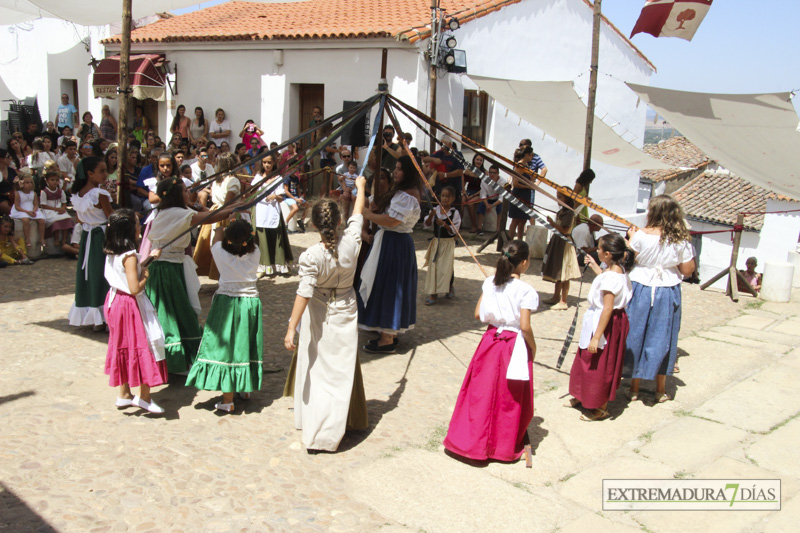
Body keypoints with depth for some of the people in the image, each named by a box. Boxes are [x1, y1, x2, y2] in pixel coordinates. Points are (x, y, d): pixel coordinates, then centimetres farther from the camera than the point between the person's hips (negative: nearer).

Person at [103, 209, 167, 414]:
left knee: (123, 347, 17)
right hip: (131, 305, -9)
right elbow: (135, 288, -25)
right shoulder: (129, 255, -22)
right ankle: (144, 396, 8)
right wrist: (146, 275, -9)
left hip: (115, 301, 9)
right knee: (143, 345, 1)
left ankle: (124, 395, 27)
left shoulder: (111, 252, 4)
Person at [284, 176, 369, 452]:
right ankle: (351, 419, 30)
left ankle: (315, 426, 16)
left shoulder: (311, 256, -23)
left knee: (316, 368, 9)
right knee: (343, 368, 16)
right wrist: (360, 187, 22)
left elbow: (304, 293, -26)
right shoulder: (351, 242, -14)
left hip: (319, 316, -3)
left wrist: (291, 329, -23)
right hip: (346, 312, 3)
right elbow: (358, 213, 4)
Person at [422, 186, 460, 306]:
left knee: (447, 267, 1)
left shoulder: (455, 213, -8)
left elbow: (454, 230, -11)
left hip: (448, 243, -3)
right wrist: (430, 216, -18)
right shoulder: (435, 210, 1)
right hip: (436, 241, 3)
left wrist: (444, 224, -26)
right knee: (433, 266, 2)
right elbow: (426, 225, -1)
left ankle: (449, 287, 27)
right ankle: (433, 294, 8)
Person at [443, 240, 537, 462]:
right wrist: (533, 347, -3)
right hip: (514, 347, -4)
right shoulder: (525, 290, -17)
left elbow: (478, 314, 1)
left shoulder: (489, 283, -2)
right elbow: (525, 326, -19)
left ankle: (472, 441, 22)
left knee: (482, 392, 14)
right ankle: (504, 447, 24)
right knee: (509, 399, 10)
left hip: (490, 340, 4)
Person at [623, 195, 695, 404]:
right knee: (662, 338, 12)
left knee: (636, 336, 11)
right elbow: (688, 270, -3)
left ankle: (634, 388, 19)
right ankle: (661, 391, 21)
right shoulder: (680, 240, -9)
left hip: (641, 289, -1)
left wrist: (631, 238, 10)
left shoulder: (641, 235, -13)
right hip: (668, 292, 1)